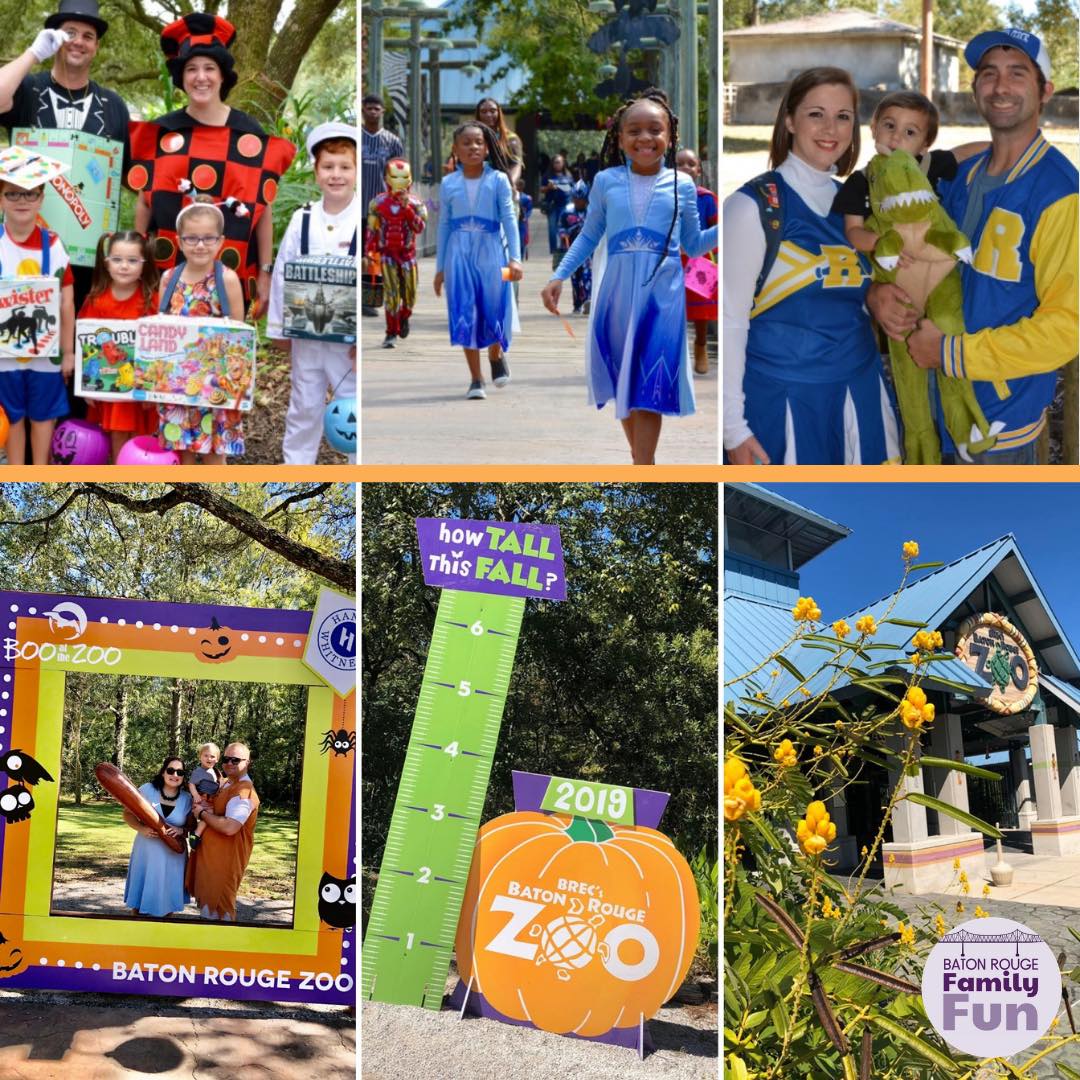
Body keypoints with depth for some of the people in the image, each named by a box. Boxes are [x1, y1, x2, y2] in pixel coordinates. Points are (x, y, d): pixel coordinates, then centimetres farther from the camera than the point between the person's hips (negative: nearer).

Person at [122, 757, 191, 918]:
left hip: (172, 855, 1)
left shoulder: (187, 799, -1)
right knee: (140, 897, 7)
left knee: (167, 898, 8)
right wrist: (141, 828, -21)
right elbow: (128, 814, -3)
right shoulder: (147, 790, -6)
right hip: (146, 851, -1)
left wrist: (181, 830, -18)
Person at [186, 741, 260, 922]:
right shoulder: (225, 782, 10)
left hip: (225, 859, -10)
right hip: (209, 853, 10)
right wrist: (204, 805, -2)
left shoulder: (243, 791, -22)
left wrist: (203, 813, -18)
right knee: (206, 899, 20)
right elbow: (216, 808, 23)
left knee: (217, 907, 0)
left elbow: (230, 827, -33)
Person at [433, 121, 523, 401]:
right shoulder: (448, 184, 6)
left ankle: (496, 356, 34)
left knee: (494, 309, 2)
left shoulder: (498, 180, 1)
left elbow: (509, 219, -2)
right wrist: (440, 268, 10)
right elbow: (444, 225, 10)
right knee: (465, 314, -1)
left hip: (491, 252, -1)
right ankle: (475, 379, 7)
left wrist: (515, 258, -12)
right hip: (460, 254, 1)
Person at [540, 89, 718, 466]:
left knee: (649, 388, -5)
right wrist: (559, 276, 3)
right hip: (616, 294, 2)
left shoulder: (682, 185, 2)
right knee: (621, 383, 10)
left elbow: (692, 245, 9)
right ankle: (642, 460, 27)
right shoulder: (606, 181, 3)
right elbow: (589, 237, 11)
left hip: (662, 296, -2)